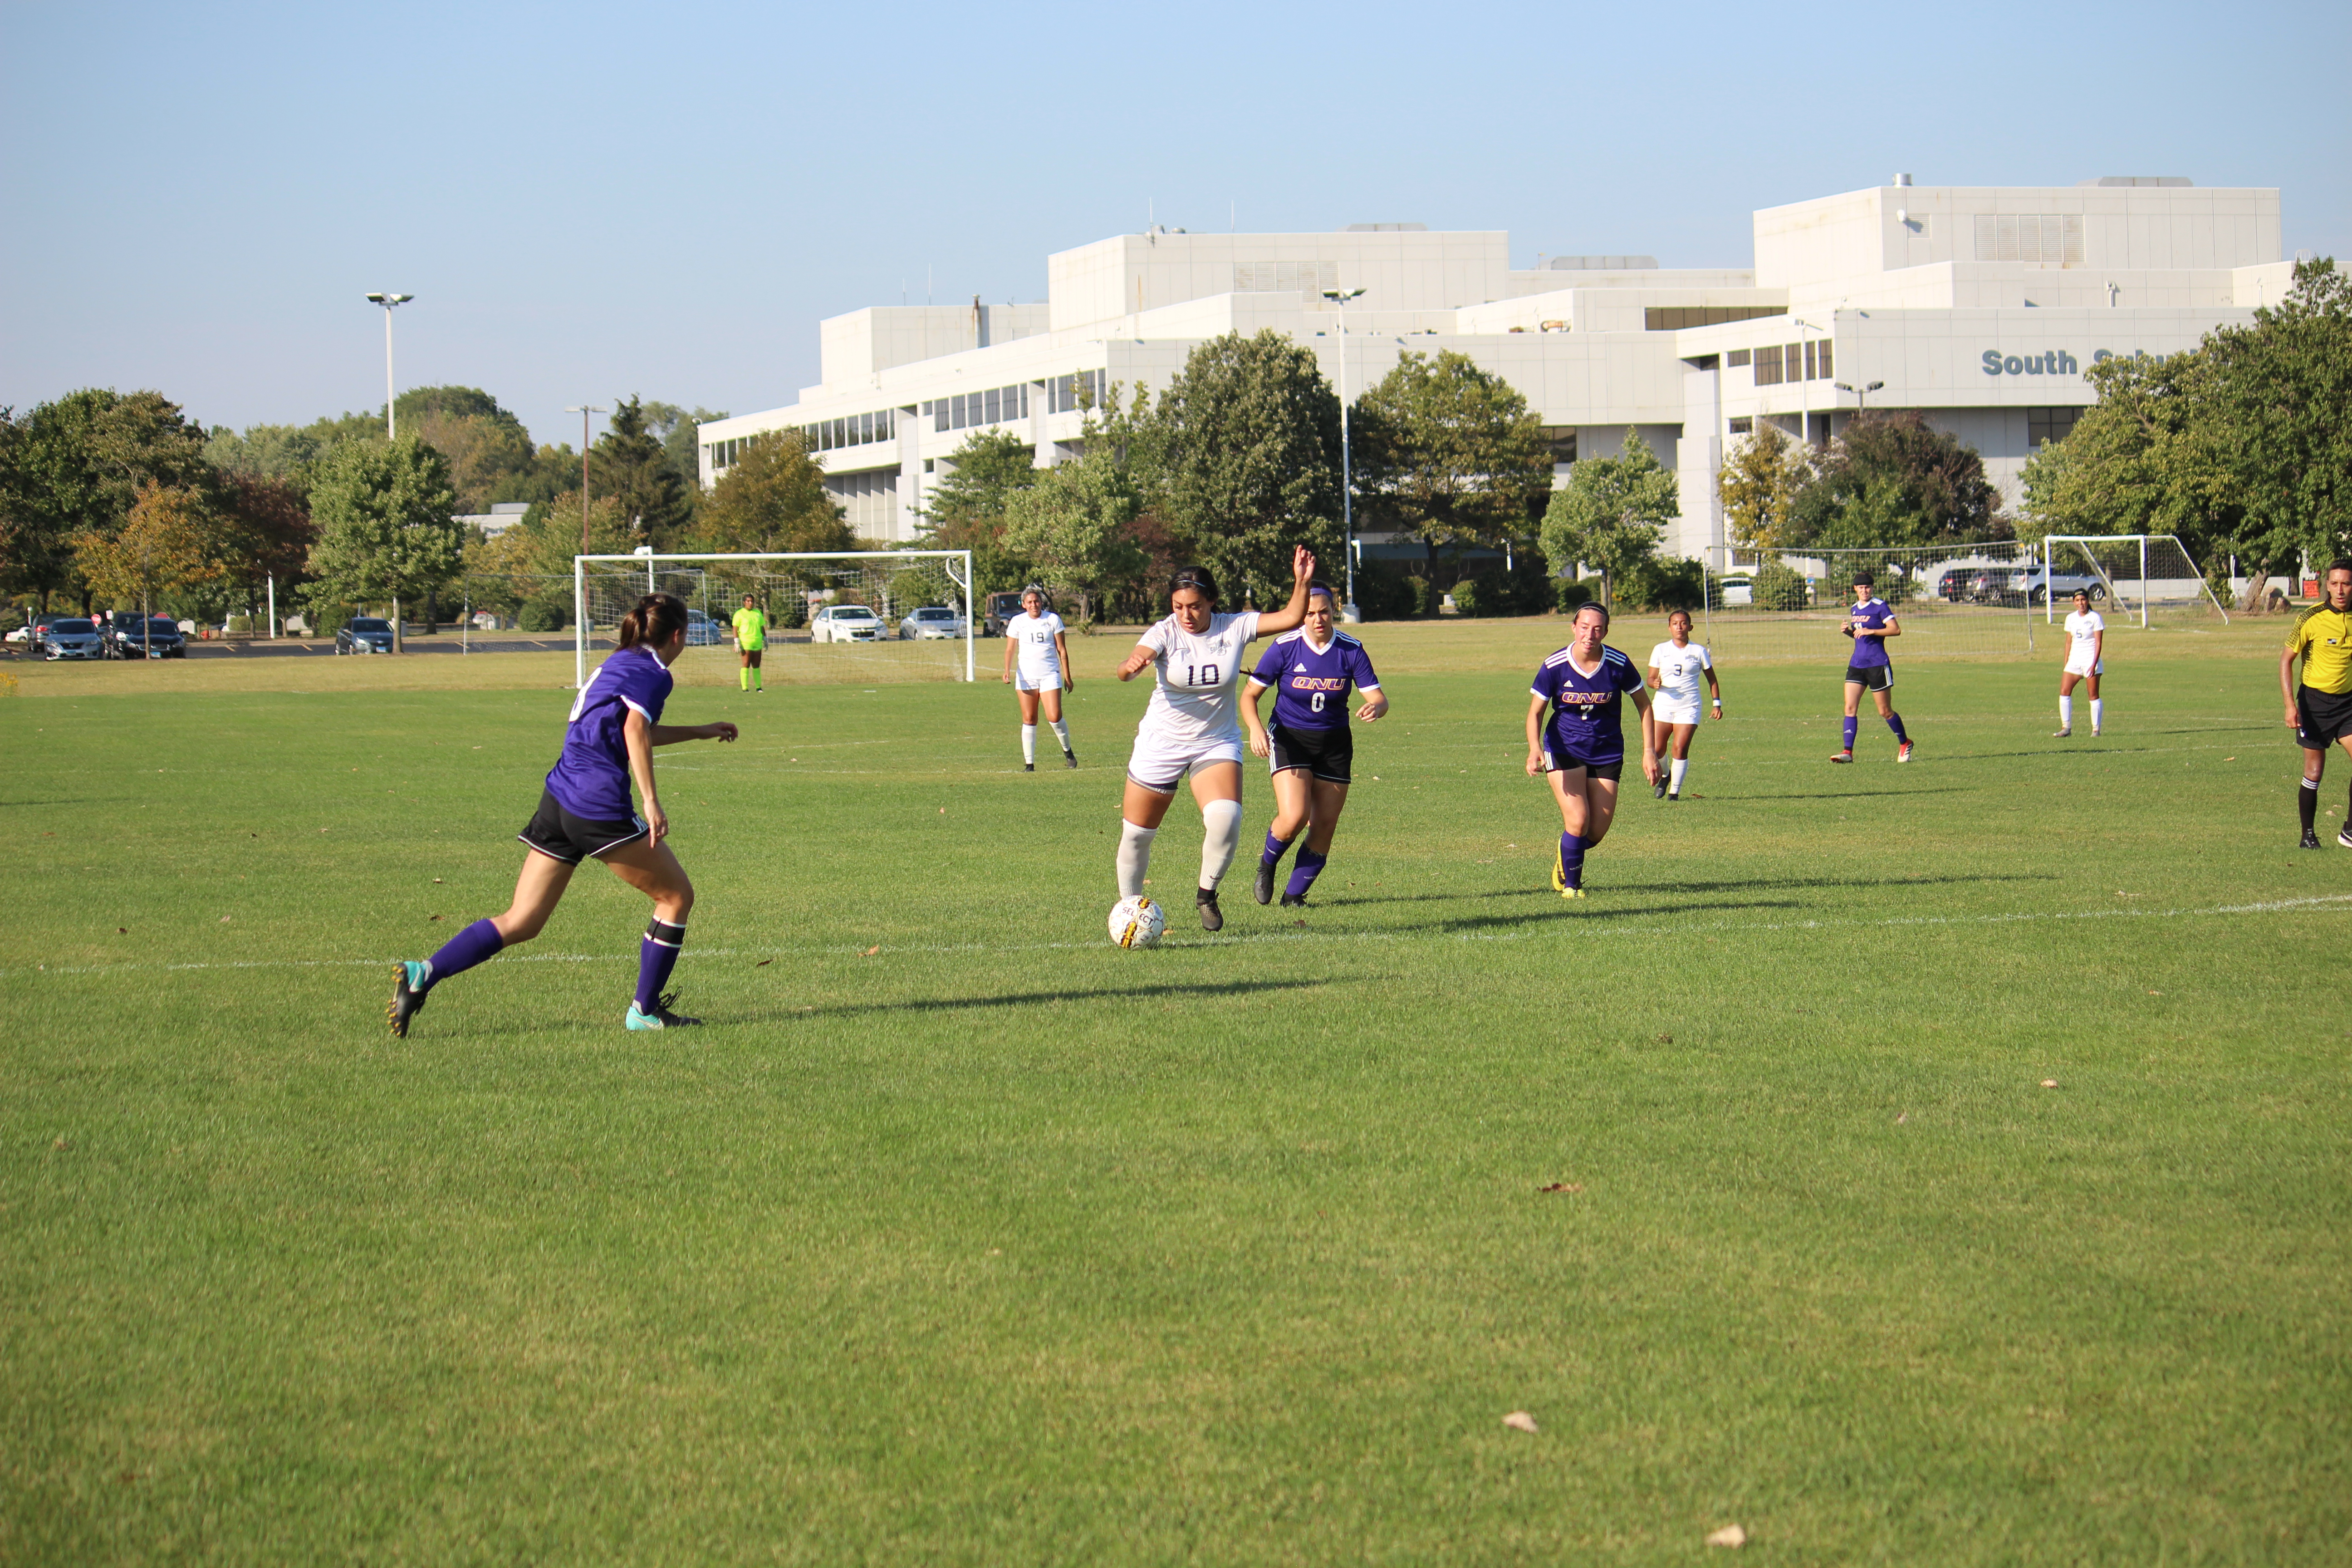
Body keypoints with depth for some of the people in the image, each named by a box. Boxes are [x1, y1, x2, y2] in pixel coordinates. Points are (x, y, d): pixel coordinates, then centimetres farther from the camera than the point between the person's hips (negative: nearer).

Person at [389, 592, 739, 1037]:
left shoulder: (619, 663, 25)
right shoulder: (652, 674, -2)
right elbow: (635, 730, -20)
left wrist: (699, 732, 47)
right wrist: (651, 802, -24)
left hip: (558, 799, 8)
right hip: (600, 807, -8)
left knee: (521, 922, 6)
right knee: (677, 896, 9)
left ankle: (424, 973, -10)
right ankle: (645, 1010, 11)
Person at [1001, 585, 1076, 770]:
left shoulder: (1053, 620, 2)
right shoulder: (1017, 622, 4)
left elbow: (1062, 650, 5)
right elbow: (1010, 650, 4)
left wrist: (1068, 677, 4)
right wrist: (1007, 670, -13)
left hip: (1050, 675, -1)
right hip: (1026, 676, 1)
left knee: (1054, 717, -12)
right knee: (1029, 720, 0)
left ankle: (1068, 751, 12)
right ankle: (1029, 764, 5)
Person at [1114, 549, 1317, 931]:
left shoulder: (1235, 628, -8)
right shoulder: (1165, 633, -13)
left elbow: (1291, 618, -9)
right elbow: (1126, 669, -30)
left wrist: (1302, 583, -26)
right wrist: (1132, 665, -53)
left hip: (1217, 743, 0)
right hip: (1161, 743, 0)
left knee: (1225, 819, -25)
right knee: (1136, 834, 5)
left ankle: (1207, 895, -1)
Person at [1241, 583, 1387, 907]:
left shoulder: (1351, 650, -7)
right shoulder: (1285, 647, -12)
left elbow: (1379, 698, -8)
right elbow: (1249, 694, -6)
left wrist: (1376, 708, -33)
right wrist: (1255, 727, -25)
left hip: (1335, 744, 3)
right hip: (1289, 739, -3)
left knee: (1324, 827, -1)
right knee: (1294, 817, -21)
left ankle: (1294, 893, 16)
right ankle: (1267, 864, 10)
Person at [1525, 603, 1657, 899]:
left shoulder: (1619, 664, -12)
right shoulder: (1555, 666, -14)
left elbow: (1643, 705, 2)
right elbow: (1536, 711, -5)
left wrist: (1649, 752, -3)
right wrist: (1535, 749, -23)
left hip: (1606, 750, 2)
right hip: (1564, 749, -2)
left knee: (1598, 831, 2)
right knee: (1578, 820, -17)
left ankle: (1565, 859, 37)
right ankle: (1570, 884, 6)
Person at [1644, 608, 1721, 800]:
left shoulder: (1699, 651, 5)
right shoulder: (1660, 650, 7)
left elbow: (1712, 680, 12)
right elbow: (1651, 678, 7)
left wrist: (1717, 704, 4)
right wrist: (1655, 683, -17)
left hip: (1688, 707, -1)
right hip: (1663, 704, 2)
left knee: (1681, 749, -12)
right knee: (1656, 749, -4)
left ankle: (1675, 791, -2)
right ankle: (1665, 776, 27)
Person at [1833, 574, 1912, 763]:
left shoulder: (1880, 606, -7)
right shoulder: (1854, 609, 14)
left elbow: (1896, 630, -14)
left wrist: (1871, 631, -22)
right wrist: (1848, 632, 5)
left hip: (1877, 664, -6)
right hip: (1856, 664, 6)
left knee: (1885, 712, 3)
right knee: (1850, 708, -7)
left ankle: (1905, 744, 25)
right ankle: (1847, 751, -10)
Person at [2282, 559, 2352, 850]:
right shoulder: (2311, 619, -12)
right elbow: (2286, 660, -6)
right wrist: (2290, 704, -14)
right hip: (2315, 701, -3)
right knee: (2314, 772, 2)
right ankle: (2308, 835, 17)